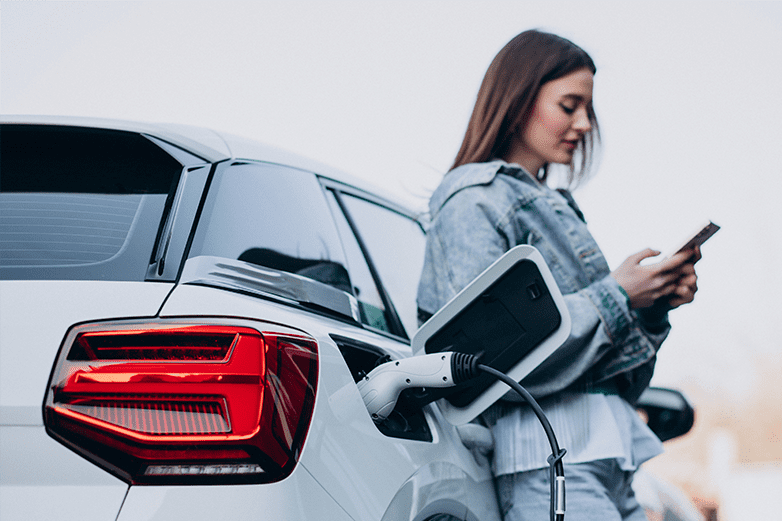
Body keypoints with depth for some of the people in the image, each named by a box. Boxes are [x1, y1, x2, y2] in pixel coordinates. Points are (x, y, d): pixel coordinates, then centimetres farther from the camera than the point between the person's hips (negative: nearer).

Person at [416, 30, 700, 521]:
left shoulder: (552, 205, 22)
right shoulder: (473, 203, -4)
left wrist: (655, 303, 3)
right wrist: (616, 297, -12)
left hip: (608, 455, 9)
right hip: (548, 460, -9)